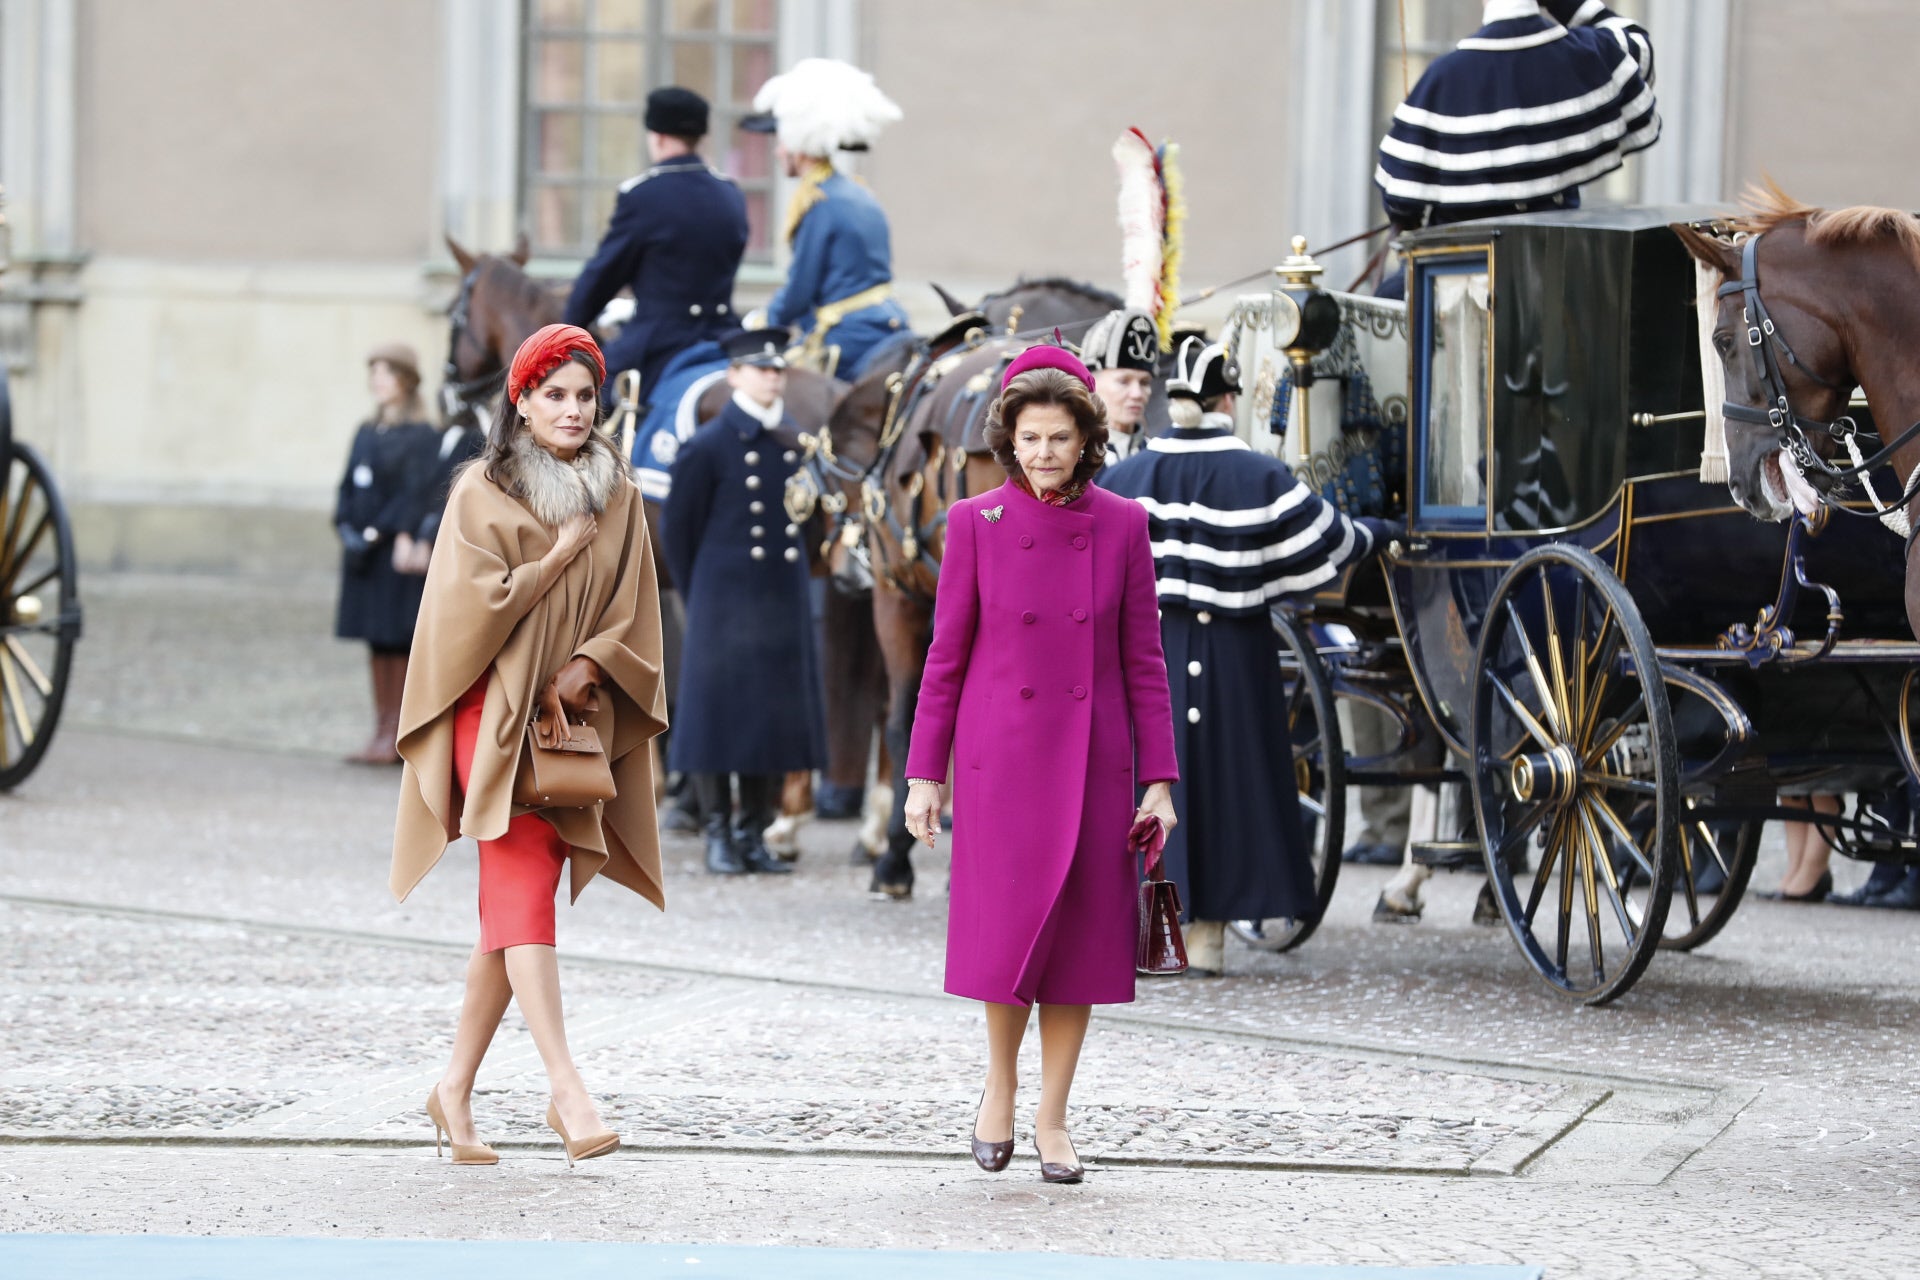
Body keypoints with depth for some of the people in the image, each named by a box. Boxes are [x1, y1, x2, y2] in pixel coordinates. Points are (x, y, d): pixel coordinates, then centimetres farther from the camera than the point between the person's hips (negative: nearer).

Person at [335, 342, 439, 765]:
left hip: (396, 552, -7)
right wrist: (348, 529, -2)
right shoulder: (367, 433, 15)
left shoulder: (420, 436, -7)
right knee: (377, 641, 8)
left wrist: (390, 536, -19)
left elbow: (414, 493, -13)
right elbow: (349, 487, 13)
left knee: (398, 638, -6)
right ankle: (382, 729, 12)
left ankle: (398, 734, -3)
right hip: (364, 553, 7)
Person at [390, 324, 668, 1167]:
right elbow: (470, 602, -10)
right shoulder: (484, 491, -1)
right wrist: (559, 559, -10)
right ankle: (566, 1091, -25)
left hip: (574, 723, 5)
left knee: (516, 904, 6)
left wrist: (581, 671, -9)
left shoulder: (618, 500, 11)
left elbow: (633, 618, 8)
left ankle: (456, 1089, 15)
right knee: (525, 889, -15)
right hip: (496, 715, -5)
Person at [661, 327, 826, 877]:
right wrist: (699, 595, 3)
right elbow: (677, 526, -1)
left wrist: (787, 576, 12)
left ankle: (755, 833, 16)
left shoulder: (796, 442, 7)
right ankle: (719, 835, 8)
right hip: (725, 602, -5)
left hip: (783, 602, 5)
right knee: (719, 712, 0)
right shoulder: (709, 446, -7)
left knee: (776, 714, 7)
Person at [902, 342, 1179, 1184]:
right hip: (1000, 754, -1)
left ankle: (1052, 1121, 11)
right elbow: (946, 655, 2)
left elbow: (1143, 659, 4)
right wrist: (924, 774, 0)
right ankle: (1000, 1084, 17)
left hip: (1091, 758, 1)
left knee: (1079, 937, 2)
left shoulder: (1122, 525, 2)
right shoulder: (976, 523, -1)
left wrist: (1158, 779, 0)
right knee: (1008, 924, -8)